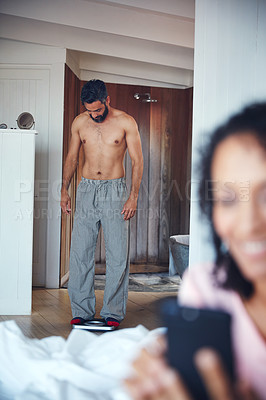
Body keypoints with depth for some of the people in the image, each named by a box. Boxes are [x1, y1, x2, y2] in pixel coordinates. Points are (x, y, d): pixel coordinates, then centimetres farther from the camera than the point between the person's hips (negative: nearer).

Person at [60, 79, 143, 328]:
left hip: (115, 190, -3)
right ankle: (82, 310, 10)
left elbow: (137, 160, -2)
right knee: (80, 251, 1)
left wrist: (133, 196, -10)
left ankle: (113, 311, 7)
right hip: (86, 189, 3)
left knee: (118, 254, -3)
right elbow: (71, 157, 15)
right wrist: (64, 190, 9)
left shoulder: (126, 122, -3)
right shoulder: (79, 122, 7)